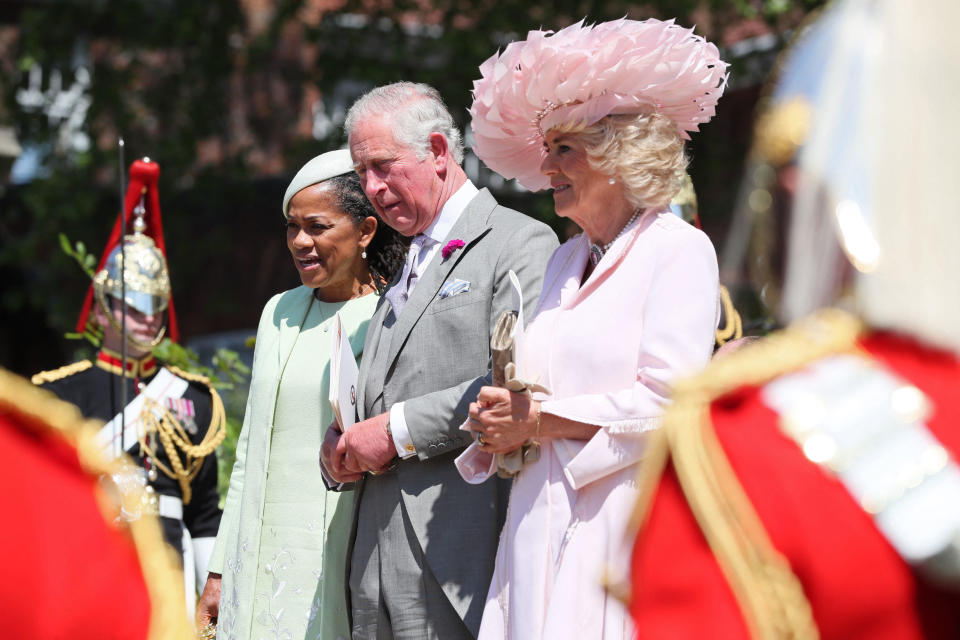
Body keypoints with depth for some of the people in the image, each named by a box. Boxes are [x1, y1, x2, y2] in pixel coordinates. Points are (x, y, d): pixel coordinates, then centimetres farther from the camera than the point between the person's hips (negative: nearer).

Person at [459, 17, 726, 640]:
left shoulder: (679, 249, -4)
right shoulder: (566, 260, 20)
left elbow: (665, 400, -14)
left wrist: (537, 422, -10)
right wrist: (497, 427, -1)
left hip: (626, 527, -7)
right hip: (543, 528, 7)